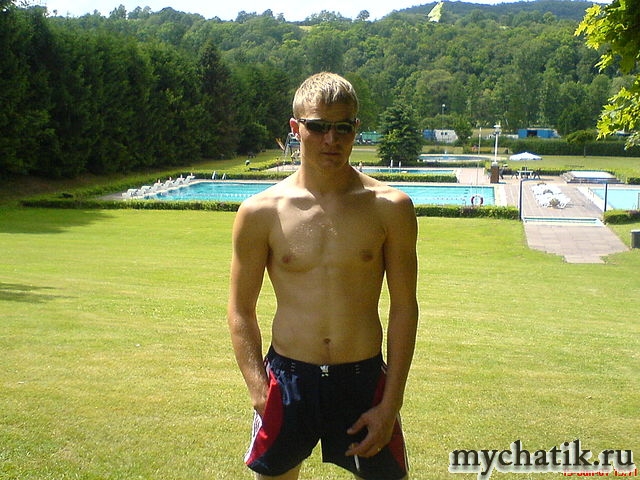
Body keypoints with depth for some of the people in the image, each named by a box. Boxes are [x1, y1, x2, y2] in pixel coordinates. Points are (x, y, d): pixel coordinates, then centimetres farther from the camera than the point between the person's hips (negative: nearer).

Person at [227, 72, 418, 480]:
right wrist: (260, 394, -8)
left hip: (365, 379, 0)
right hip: (288, 377, 0)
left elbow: (404, 308, -2)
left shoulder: (390, 208, -5)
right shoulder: (261, 213, -5)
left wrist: (390, 405, -5)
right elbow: (241, 312, 1)